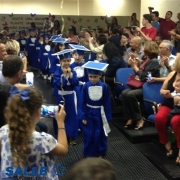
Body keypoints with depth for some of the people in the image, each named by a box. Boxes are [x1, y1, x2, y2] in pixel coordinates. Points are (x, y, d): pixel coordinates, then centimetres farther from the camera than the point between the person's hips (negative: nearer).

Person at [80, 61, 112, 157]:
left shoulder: (104, 87, -12)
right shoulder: (86, 86, -11)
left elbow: (107, 103, -5)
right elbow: (83, 103, -4)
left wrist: (107, 117, -4)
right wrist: (83, 116, -6)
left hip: (100, 113, 0)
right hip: (89, 113, 0)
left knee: (99, 134, 11)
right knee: (88, 135, 6)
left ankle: (100, 153, 30)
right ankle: (88, 153, 24)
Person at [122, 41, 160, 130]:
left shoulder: (154, 61, -12)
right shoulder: (146, 60, 14)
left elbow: (144, 77, -19)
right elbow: (139, 73, 20)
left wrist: (134, 66, -12)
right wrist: (133, 65, 6)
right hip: (140, 85, 8)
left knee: (130, 94, -31)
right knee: (124, 93, -19)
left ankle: (139, 119, -16)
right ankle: (130, 118, -16)